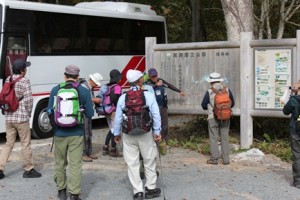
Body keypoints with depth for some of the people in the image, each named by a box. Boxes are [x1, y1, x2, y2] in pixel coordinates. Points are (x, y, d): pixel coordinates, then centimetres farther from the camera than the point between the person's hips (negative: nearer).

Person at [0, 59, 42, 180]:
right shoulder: (24, 81, -12)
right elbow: (28, 99, -14)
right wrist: (29, 113, 0)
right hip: (21, 118, -6)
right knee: (26, 144, 5)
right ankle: (28, 170, 14)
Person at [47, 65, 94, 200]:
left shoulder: (55, 90, -4)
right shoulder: (84, 91, -6)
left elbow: (50, 111, -1)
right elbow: (89, 114, -4)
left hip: (60, 133, 1)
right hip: (77, 134, -1)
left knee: (60, 163, 17)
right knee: (75, 164, 3)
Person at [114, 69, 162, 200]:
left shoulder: (122, 98, -2)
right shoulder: (149, 96, -8)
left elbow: (118, 118, 2)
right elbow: (156, 115, -8)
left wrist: (116, 133, 15)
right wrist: (157, 132, 0)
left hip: (128, 135, 1)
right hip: (146, 134, -1)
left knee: (132, 163, 8)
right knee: (149, 161, 13)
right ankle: (150, 188, 21)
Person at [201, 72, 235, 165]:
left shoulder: (209, 92, -9)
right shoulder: (227, 90, 0)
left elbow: (203, 105, 0)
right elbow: (232, 103, 11)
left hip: (213, 118, -3)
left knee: (214, 138, 4)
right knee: (225, 138, 8)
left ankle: (214, 158, 3)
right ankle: (226, 159, 8)